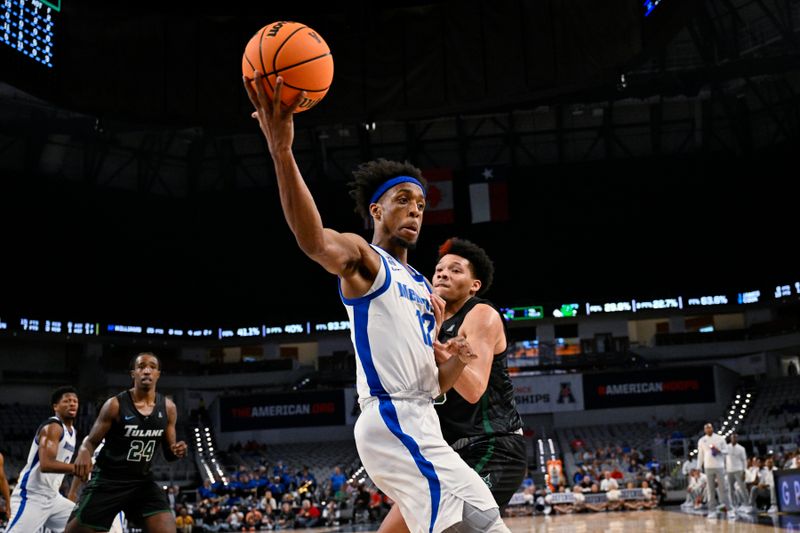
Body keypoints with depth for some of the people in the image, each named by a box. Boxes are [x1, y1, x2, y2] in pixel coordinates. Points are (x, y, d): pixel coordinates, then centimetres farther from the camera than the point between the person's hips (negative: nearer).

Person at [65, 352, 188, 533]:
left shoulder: (168, 408, 1)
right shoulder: (115, 405, -12)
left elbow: (168, 453, 11)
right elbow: (91, 441, -4)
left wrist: (176, 451, -14)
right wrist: (84, 453, -28)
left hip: (142, 481, 3)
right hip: (107, 480, -3)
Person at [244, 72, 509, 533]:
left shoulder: (425, 289, 23)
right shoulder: (362, 260, -1)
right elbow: (315, 242, -28)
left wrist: (458, 361, 0)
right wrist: (282, 152, -42)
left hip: (418, 423, 9)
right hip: (394, 420, -9)